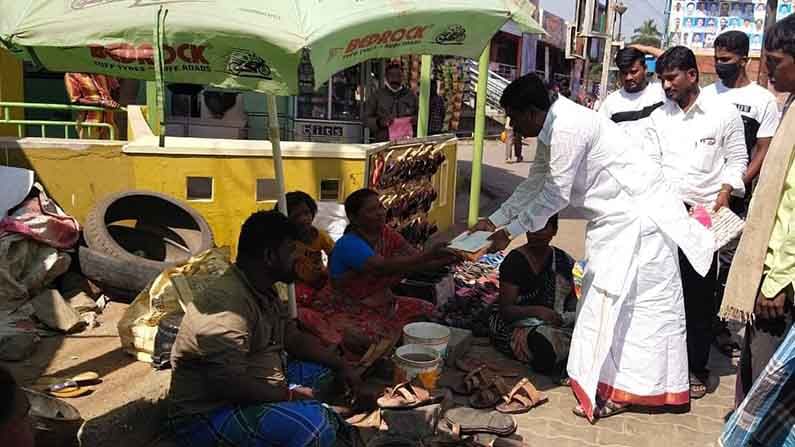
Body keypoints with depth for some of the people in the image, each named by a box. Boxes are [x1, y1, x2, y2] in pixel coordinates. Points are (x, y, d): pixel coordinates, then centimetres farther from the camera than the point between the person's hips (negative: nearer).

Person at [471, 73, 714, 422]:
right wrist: (494, 220, 11)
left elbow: (554, 195, -22)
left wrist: (510, 232, -14)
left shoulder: (568, 127, -23)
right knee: (603, 298, 13)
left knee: (612, 301, -5)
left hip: (636, 218, -10)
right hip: (613, 219, 10)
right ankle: (604, 380, 24)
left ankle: (614, 392, 6)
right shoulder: (552, 130, 8)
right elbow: (534, 184, 15)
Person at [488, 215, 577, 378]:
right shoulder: (515, 261, -11)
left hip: (550, 321, 5)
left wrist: (571, 313, -12)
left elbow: (571, 296, 13)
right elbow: (506, 309, -16)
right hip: (512, 322, -4)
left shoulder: (563, 260, 5)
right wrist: (536, 311, -34)